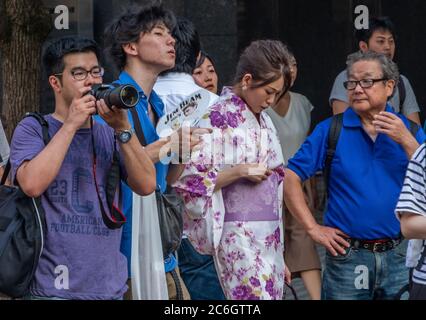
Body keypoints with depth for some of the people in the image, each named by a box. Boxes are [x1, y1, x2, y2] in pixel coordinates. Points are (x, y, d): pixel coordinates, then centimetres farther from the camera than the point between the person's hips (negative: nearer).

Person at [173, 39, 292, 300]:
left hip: (270, 237, 8)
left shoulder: (263, 120, 16)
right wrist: (239, 171, -16)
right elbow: (187, 180, -13)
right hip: (239, 237, -8)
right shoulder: (217, 119, -8)